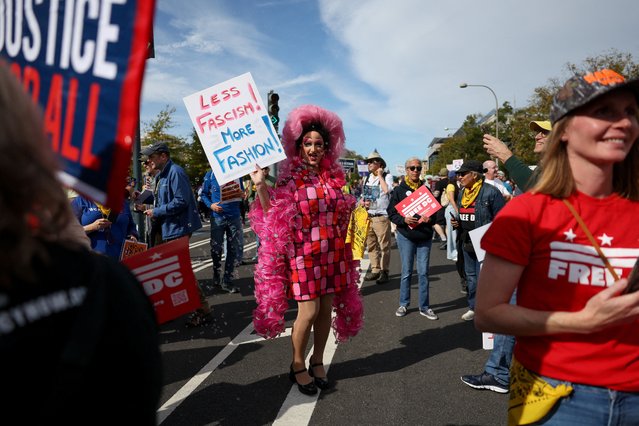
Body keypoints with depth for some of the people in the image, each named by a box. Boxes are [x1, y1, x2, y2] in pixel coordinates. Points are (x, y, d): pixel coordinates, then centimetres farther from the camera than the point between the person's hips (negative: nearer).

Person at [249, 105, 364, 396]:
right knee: (308, 311, -5)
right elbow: (272, 215, -13)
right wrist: (260, 185, -22)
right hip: (304, 253, -4)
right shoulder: (290, 177, -4)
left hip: (333, 253, 5)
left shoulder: (333, 176, 8)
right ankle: (298, 366, 18)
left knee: (327, 308, 9)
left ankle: (317, 362, 27)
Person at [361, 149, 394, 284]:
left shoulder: (387, 176, -3)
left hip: (381, 217, -6)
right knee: (371, 245, 10)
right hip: (368, 216, 6)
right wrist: (363, 202, 0)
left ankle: (384, 271, 9)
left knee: (384, 245, -1)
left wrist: (380, 175, -11)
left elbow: (387, 190, -22)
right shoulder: (367, 178, 15)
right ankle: (375, 270, 18)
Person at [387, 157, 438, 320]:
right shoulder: (399, 190, 1)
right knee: (406, 272, 5)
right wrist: (404, 220, -21)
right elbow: (391, 213, -2)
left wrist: (430, 219, -11)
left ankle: (424, 306, 14)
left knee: (423, 272, 5)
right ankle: (403, 304, 19)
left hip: (425, 237, 2)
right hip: (406, 236, -2)